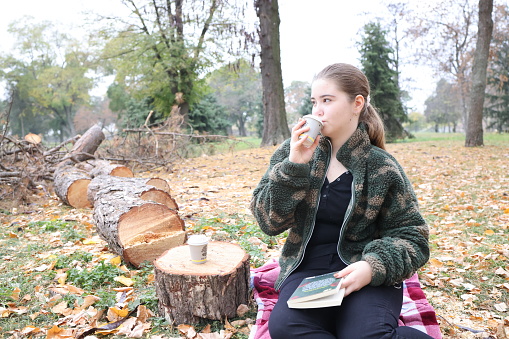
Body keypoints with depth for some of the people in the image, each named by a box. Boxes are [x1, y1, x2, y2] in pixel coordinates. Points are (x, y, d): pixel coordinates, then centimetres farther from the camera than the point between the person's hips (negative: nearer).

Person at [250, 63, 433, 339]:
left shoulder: (382, 168, -3)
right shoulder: (294, 152, 1)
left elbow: (411, 236, 2)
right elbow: (269, 222, -4)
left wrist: (375, 267, -18)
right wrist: (294, 166, -17)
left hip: (364, 275, -2)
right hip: (307, 269, 3)